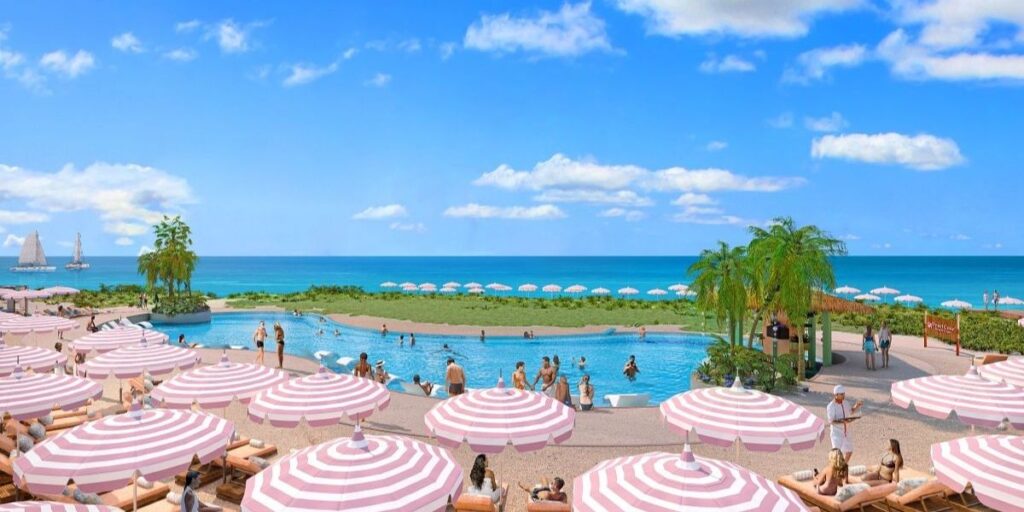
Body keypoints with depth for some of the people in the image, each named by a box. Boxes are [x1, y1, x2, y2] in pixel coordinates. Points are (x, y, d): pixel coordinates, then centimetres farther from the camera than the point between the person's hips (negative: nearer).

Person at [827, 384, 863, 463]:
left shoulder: (845, 403, 3)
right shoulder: (831, 406, -18)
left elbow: (851, 412, 20)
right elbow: (831, 421, -22)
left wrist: (857, 405, 3)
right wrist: (842, 421, -37)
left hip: (846, 432, 8)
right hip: (836, 433, -8)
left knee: (849, 452, 20)